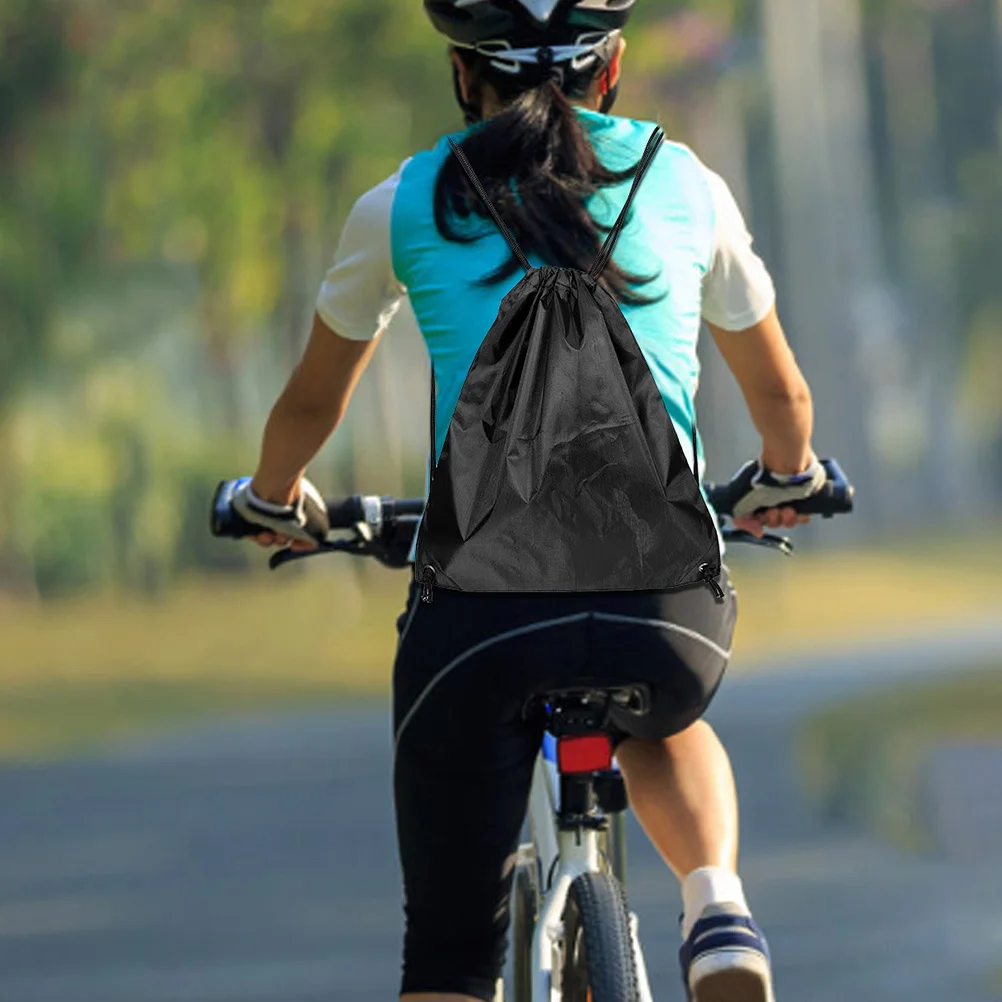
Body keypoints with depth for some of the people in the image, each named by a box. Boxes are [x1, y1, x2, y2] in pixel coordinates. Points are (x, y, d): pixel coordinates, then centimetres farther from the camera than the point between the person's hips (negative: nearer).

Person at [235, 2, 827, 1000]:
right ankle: (716, 910, 9)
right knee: (662, 727, 38)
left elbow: (310, 403, 26)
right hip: (667, 605, 2)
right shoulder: (686, 188, 15)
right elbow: (780, 394, 29)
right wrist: (785, 483, 51)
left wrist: (273, 502, 47)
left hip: (481, 611, -2)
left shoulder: (402, 208, 11)